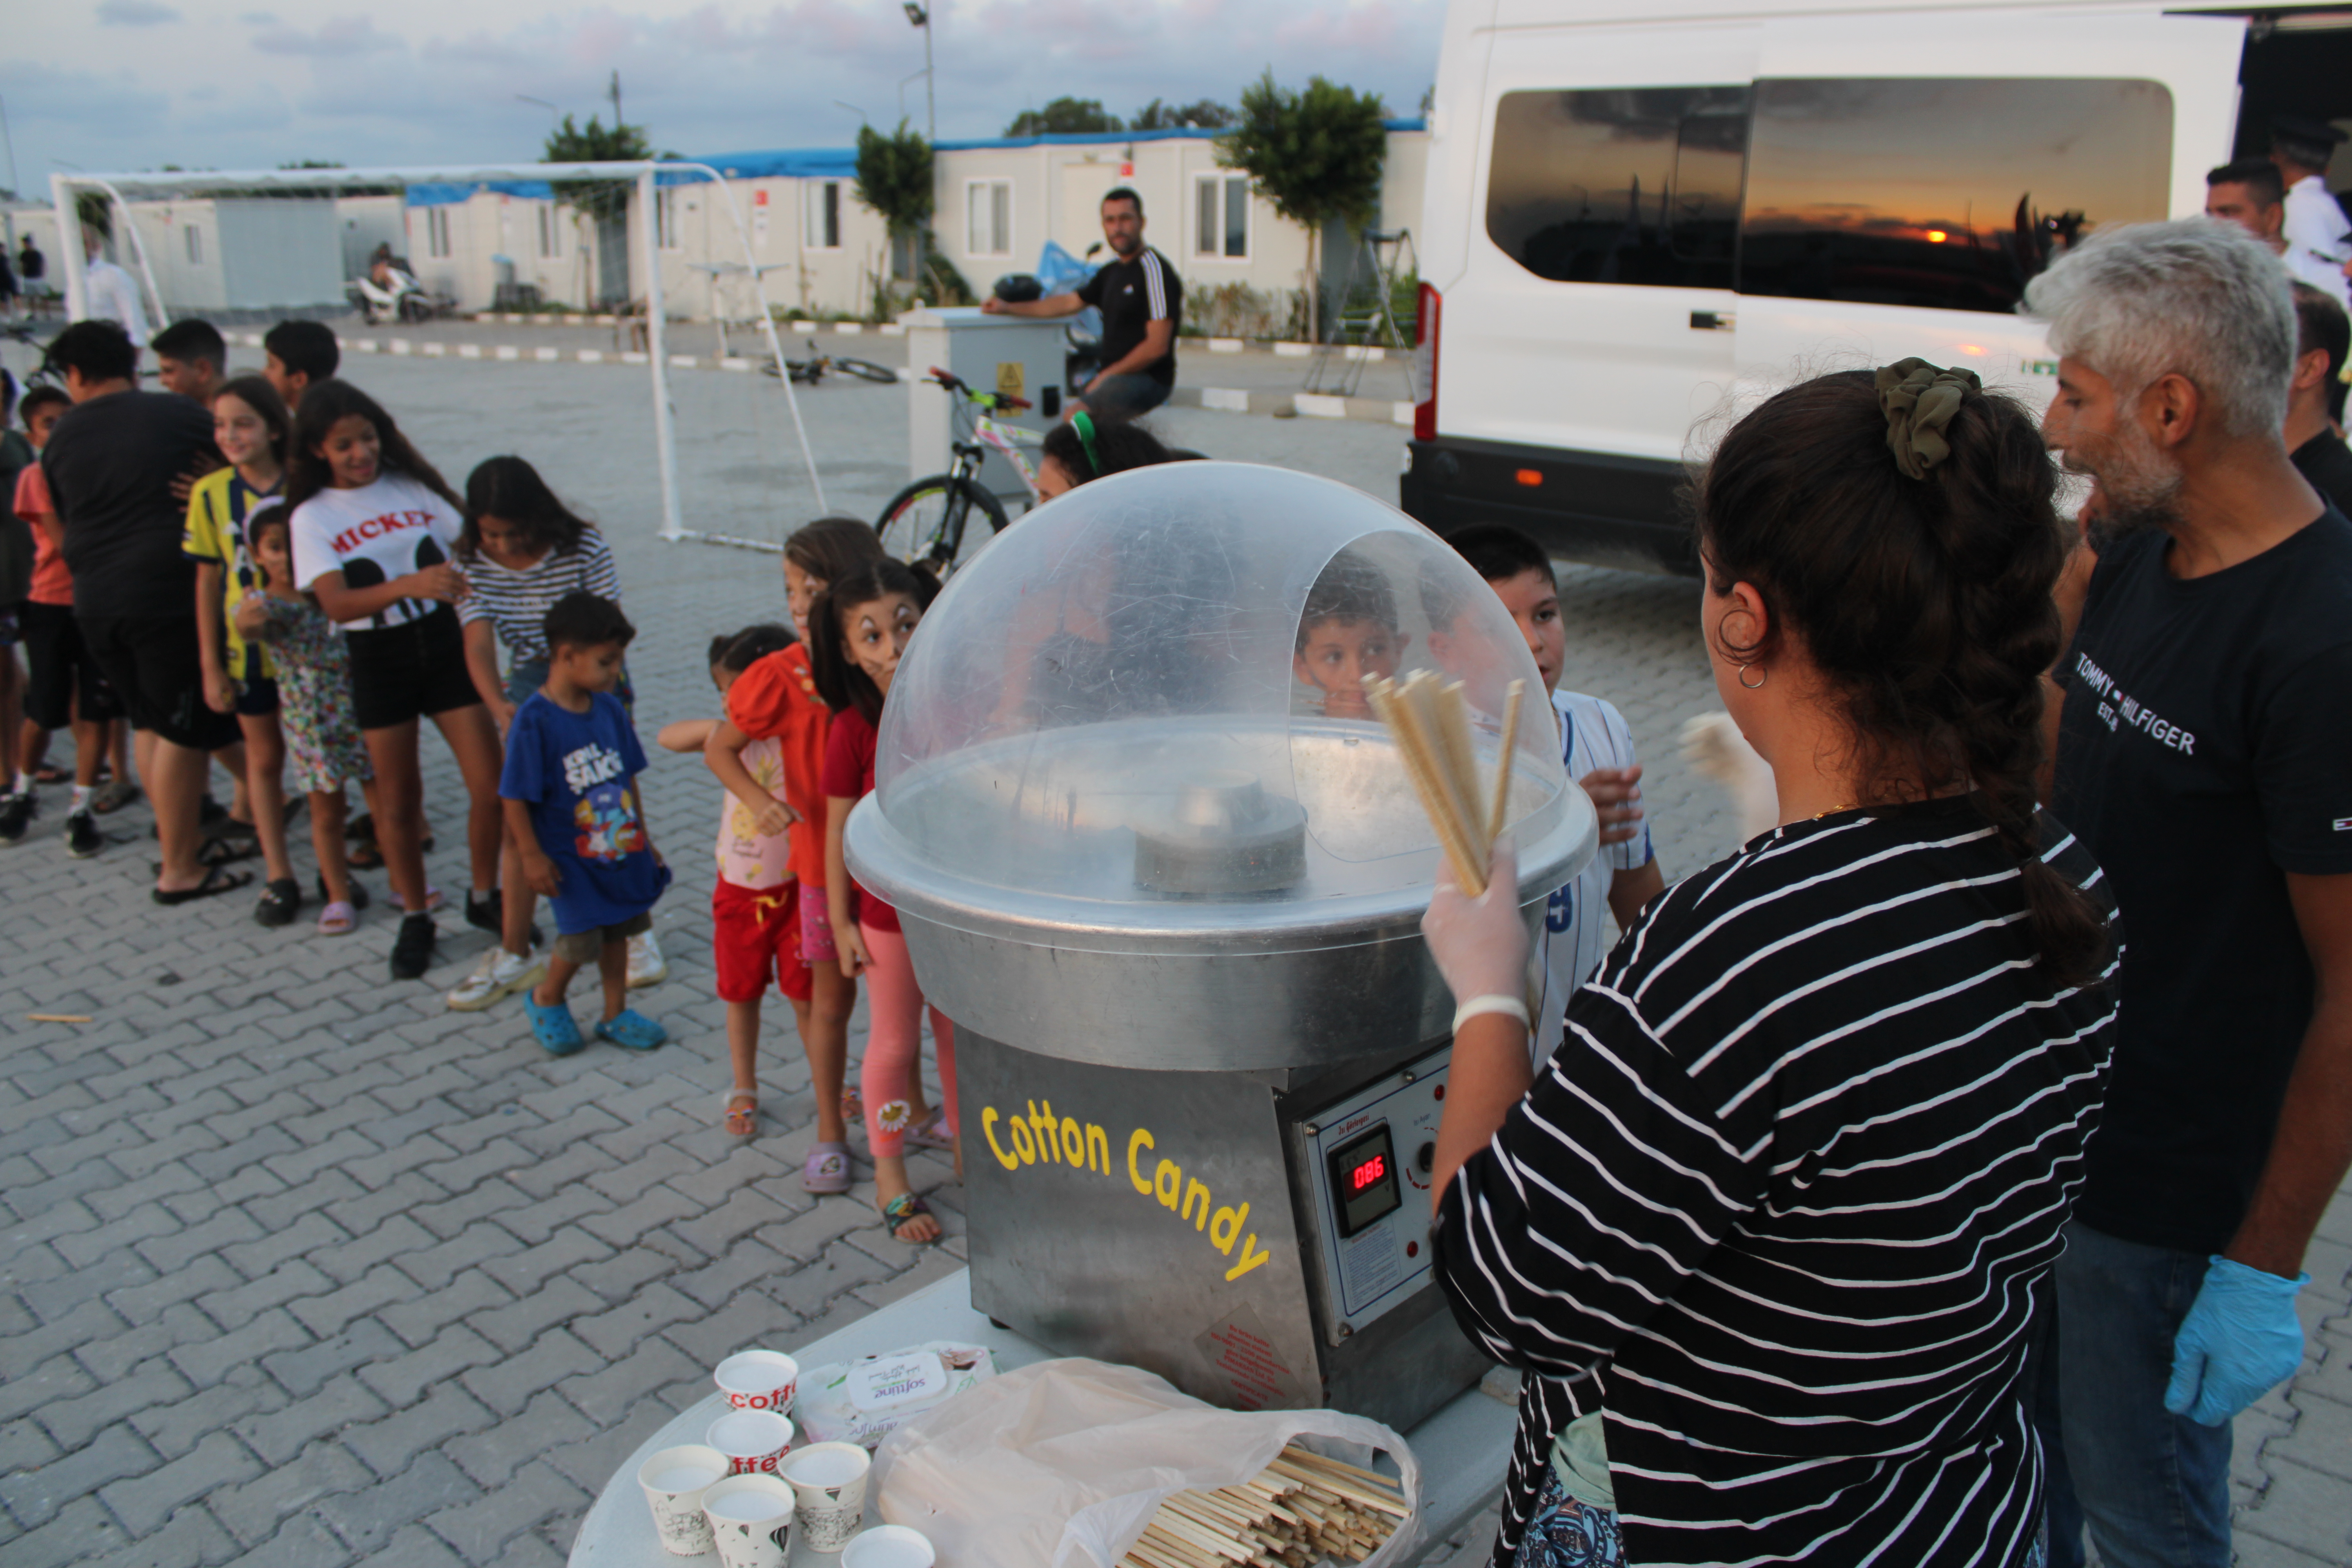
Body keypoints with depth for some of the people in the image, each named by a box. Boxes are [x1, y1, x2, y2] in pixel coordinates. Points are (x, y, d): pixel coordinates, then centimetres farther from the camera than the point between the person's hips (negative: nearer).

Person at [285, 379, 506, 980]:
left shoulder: (412, 486, 3)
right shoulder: (313, 517, -5)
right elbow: (336, 603, -19)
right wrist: (412, 585, -35)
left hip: (444, 645, 2)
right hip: (378, 661, -1)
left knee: (491, 785, -2)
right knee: (399, 800, 7)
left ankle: (487, 897, 18)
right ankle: (415, 919, 23)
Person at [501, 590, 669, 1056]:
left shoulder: (610, 709, 1)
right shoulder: (534, 721, -19)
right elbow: (515, 797, -15)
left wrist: (643, 837, 14)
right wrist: (533, 856, -14)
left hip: (621, 848, 6)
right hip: (571, 856, -6)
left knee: (618, 929, 15)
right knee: (581, 939, -5)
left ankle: (616, 1015, 31)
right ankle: (547, 1001, 25)